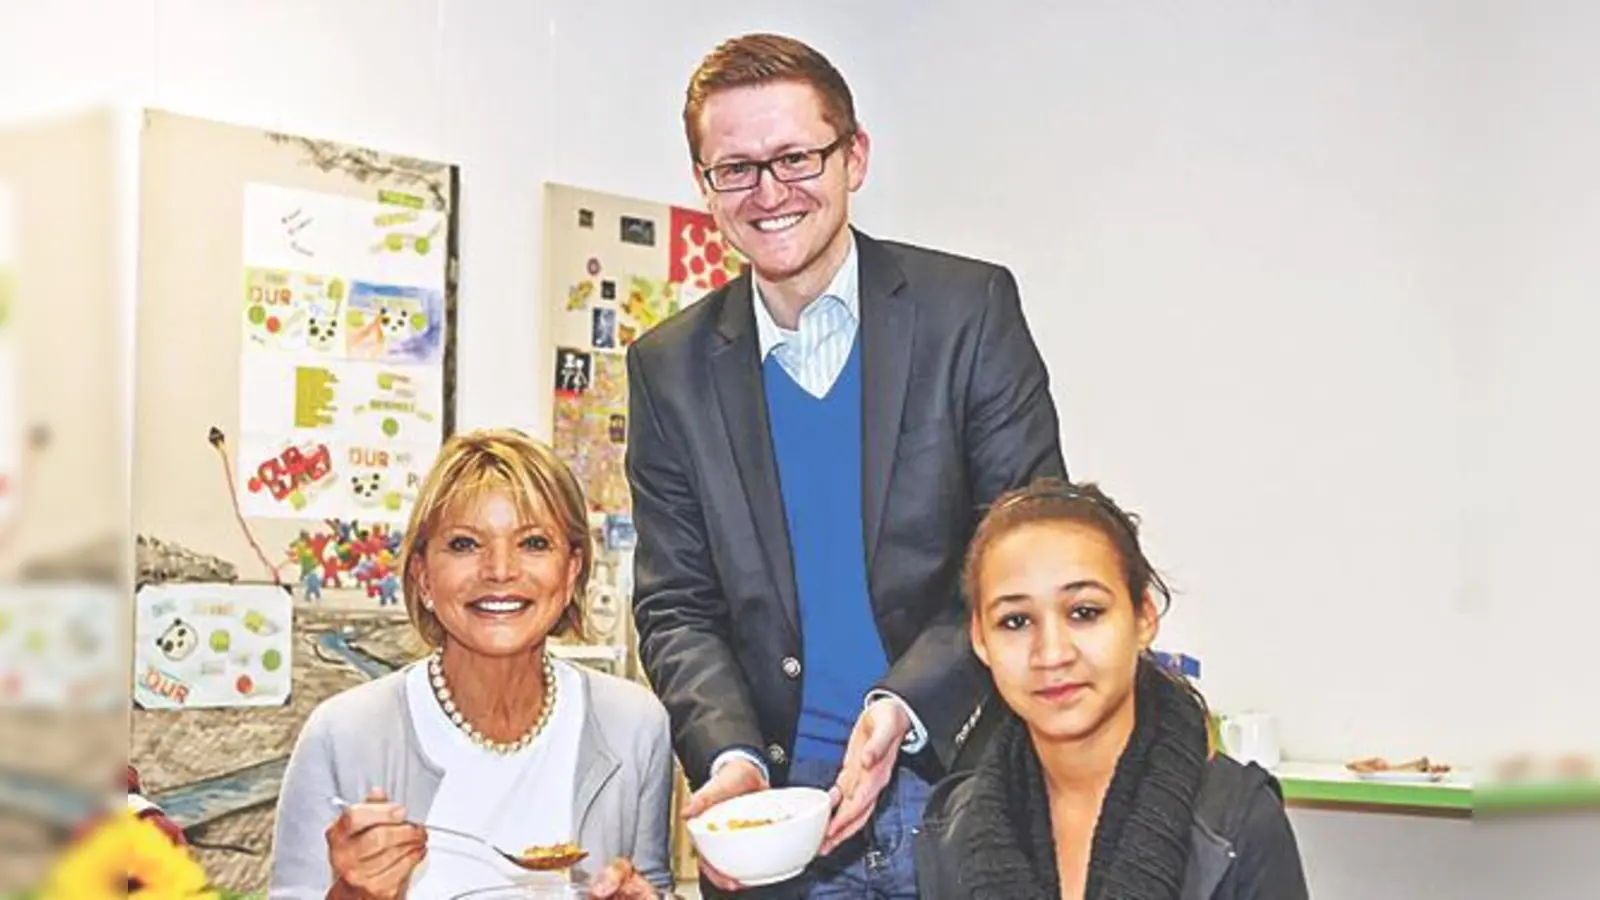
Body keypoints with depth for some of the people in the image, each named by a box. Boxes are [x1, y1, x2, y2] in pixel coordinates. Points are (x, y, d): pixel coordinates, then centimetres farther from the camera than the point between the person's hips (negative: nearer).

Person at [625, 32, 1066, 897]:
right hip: (777, 811, 2)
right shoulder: (670, 366, 4)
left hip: (959, 783, -1)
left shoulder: (970, 307, -3)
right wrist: (730, 757, -14)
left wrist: (904, 708, -18)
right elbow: (675, 605, 4)